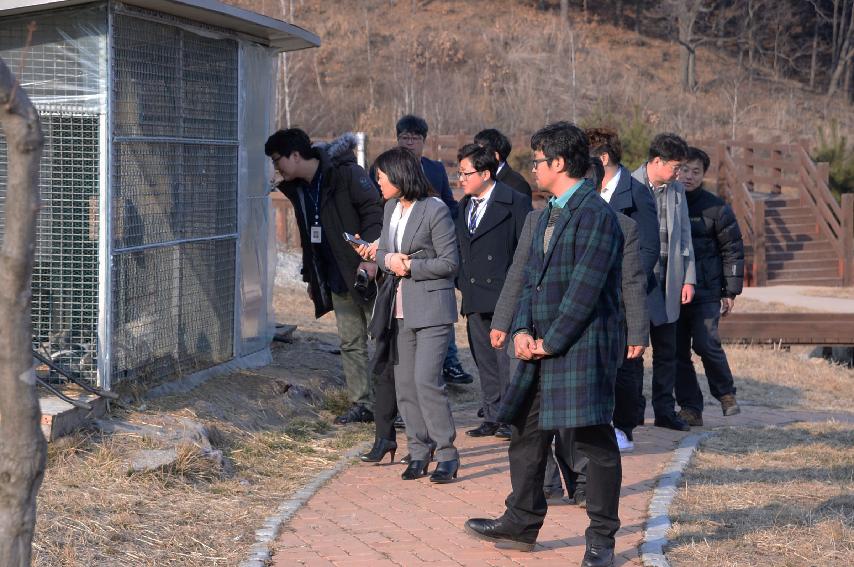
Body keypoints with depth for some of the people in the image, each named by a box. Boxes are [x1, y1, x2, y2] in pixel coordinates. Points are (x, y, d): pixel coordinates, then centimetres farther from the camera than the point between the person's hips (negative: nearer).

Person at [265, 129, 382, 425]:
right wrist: (310, 277, 21)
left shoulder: (347, 174, -12)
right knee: (351, 343, 8)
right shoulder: (297, 189, 11)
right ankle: (361, 404, 13)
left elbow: (374, 211, -15)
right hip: (338, 280, 7)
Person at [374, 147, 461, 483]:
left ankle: (447, 454, -4)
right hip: (402, 309, 8)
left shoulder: (435, 210, -10)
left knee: (426, 381, -13)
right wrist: (388, 259, -5)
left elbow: (450, 262, -10)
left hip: (431, 307, -8)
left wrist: (410, 266, -13)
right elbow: (383, 251, 18)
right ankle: (418, 452, 16)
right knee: (404, 384, 7)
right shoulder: (391, 208, 13)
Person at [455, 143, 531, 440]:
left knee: (507, 361, -6)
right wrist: (461, 282, 13)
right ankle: (492, 417, 18)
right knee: (485, 363, 11)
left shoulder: (515, 202, -8)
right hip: (474, 298, 7)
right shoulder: (465, 206, 15)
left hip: (503, 295, -7)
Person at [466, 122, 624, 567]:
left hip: (583, 346, -10)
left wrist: (551, 341, -14)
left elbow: (585, 289, -18)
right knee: (526, 432, 14)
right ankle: (521, 524, 25)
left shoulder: (596, 214, -13)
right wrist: (522, 330, 3)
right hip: (543, 347, 10)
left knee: (595, 440, -3)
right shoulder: (549, 214, 17)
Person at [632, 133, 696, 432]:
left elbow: (684, 235, 15)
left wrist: (688, 279, 10)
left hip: (668, 278, 6)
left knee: (666, 350, 10)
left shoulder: (676, 190, 11)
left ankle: (665, 411, 17)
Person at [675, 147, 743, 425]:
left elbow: (733, 250, 4)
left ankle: (726, 393, 10)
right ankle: (690, 408, 10)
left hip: (706, 290, -3)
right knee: (677, 351, 2)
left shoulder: (716, 208, 1)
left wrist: (731, 292, 0)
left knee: (706, 344, -14)